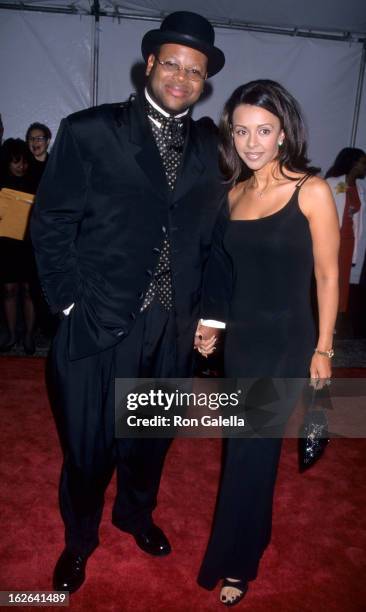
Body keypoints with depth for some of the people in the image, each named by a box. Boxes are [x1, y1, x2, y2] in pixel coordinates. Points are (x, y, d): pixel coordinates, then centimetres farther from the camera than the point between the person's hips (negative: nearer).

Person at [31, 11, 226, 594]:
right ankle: (79, 538, 42)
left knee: (152, 433, 22)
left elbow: (212, 234, 7)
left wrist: (205, 309, 0)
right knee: (88, 443, 13)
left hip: (174, 326, 4)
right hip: (101, 322, -3)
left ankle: (136, 513, 51)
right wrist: (72, 302, -10)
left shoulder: (212, 147, 5)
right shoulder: (89, 131, -6)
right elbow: (50, 224, -6)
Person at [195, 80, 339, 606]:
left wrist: (323, 349, -7)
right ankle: (250, 539, 42)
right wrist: (211, 323, 8)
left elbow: (327, 275, -7)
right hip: (240, 339, 5)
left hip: (288, 343, -4)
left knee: (250, 452, 2)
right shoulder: (234, 194, 6)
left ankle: (235, 563, 25)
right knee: (250, 446, 17)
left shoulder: (311, 191, -9)